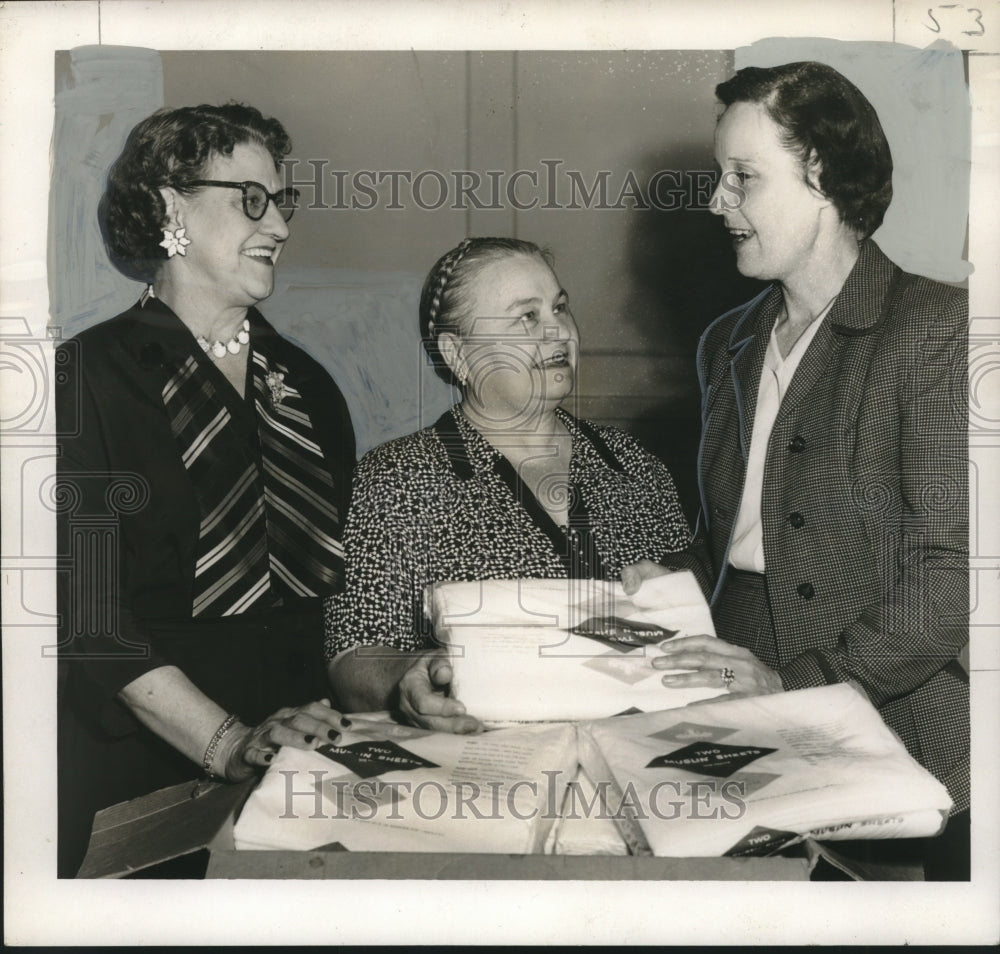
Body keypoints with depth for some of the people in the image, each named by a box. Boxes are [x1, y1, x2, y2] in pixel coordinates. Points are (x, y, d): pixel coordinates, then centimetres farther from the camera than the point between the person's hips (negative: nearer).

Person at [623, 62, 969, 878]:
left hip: (891, 741, -6)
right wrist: (676, 582, 6)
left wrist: (794, 683, -18)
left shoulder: (939, 329, -6)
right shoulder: (728, 345, 18)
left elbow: (952, 574, -13)